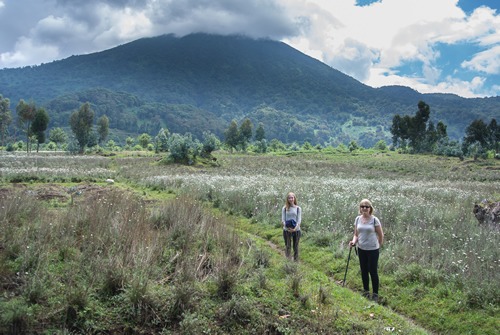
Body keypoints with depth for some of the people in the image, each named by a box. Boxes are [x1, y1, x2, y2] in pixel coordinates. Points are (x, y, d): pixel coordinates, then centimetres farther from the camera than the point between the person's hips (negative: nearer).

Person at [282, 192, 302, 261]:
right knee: (288, 246, 2)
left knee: (296, 247, 7)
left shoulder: (298, 208, 3)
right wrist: (287, 227, -19)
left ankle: (296, 261, 14)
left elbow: (299, 220, -3)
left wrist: (295, 228, -20)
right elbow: (283, 219, -1)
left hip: (296, 230, 0)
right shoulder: (284, 208, 3)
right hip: (286, 230, 0)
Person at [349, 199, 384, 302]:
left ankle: (375, 295, 15)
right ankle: (366, 292, 30)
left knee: (373, 271, 2)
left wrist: (378, 246, 6)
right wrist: (354, 241, -10)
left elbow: (381, 235, -2)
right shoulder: (358, 219, 2)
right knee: (364, 271, 14)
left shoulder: (374, 220, -11)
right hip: (361, 249, 4)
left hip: (373, 249, -4)